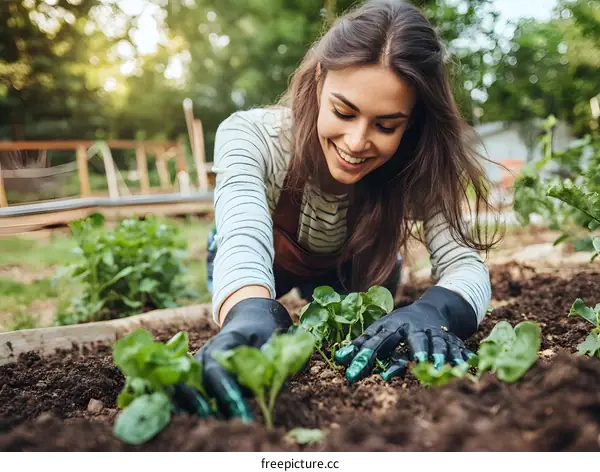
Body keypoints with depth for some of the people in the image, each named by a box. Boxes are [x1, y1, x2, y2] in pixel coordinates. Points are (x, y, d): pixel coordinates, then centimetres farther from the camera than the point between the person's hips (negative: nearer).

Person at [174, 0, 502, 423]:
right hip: (265, 266, -1)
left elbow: (467, 265, -40)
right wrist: (250, 314, -79)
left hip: (353, 270, 2)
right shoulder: (248, 137, -39)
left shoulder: (418, 164, -33)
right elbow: (244, 241, -55)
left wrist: (434, 311, -64)